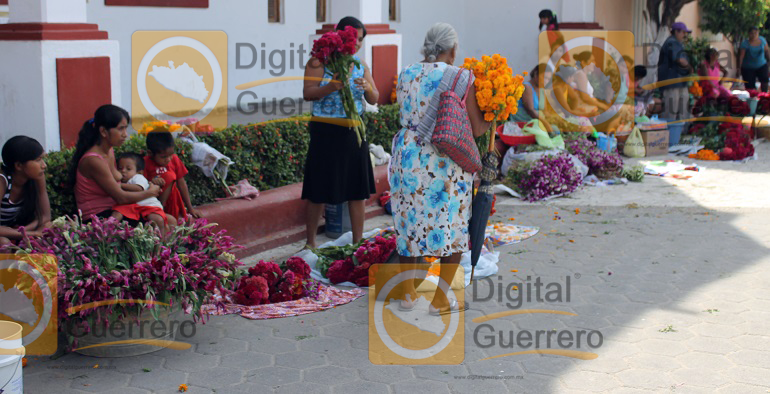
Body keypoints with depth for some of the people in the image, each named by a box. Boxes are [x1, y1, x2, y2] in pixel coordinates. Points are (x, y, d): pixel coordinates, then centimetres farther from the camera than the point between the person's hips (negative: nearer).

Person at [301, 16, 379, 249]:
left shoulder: (360, 64, 9)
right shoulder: (320, 60, -6)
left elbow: (374, 99, 7)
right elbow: (307, 93, -16)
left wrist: (367, 87, -15)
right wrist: (331, 87, -32)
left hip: (354, 132, 5)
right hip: (326, 131, -5)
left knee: (358, 190, 6)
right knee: (319, 190, 1)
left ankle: (358, 243, 16)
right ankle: (310, 243, 15)